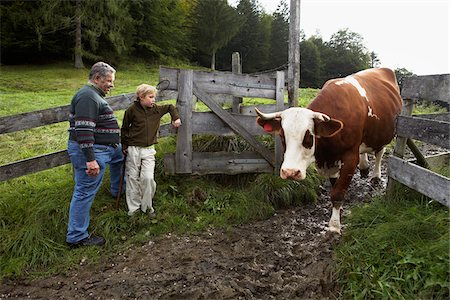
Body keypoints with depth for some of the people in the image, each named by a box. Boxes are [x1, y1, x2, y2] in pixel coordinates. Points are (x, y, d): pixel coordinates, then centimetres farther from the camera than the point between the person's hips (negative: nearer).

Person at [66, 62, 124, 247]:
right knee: (85, 192, -4)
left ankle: (117, 192, 49)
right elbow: (83, 130, -27)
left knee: (120, 156, 32)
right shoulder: (88, 97, -19)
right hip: (91, 150, -11)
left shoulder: (94, 95, 15)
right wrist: (90, 159, -30)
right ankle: (76, 236, 6)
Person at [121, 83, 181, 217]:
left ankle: (147, 206, 10)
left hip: (149, 150, 2)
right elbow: (124, 128, 4)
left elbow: (170, 107, 22)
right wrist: (124, 146, 4)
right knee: (132, 178, 5)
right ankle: (133, 207, 20)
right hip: (133, 149, -2)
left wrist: (176, 118, 8)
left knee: (148, 178, -8)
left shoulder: (157, 109, 2)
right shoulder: (132, 110, -7)